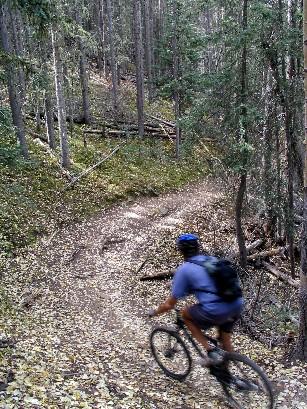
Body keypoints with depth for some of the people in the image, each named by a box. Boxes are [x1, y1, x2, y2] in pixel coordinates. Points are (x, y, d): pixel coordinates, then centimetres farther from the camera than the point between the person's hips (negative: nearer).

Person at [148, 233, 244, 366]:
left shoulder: (184, 269, 3)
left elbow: (170, 304, 8)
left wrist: (154, 312, 27)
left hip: (216, 311, -6)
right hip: (237, 306, 7)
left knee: (185, 314, 21)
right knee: (225, 341, 29)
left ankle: (211, 352, 15)